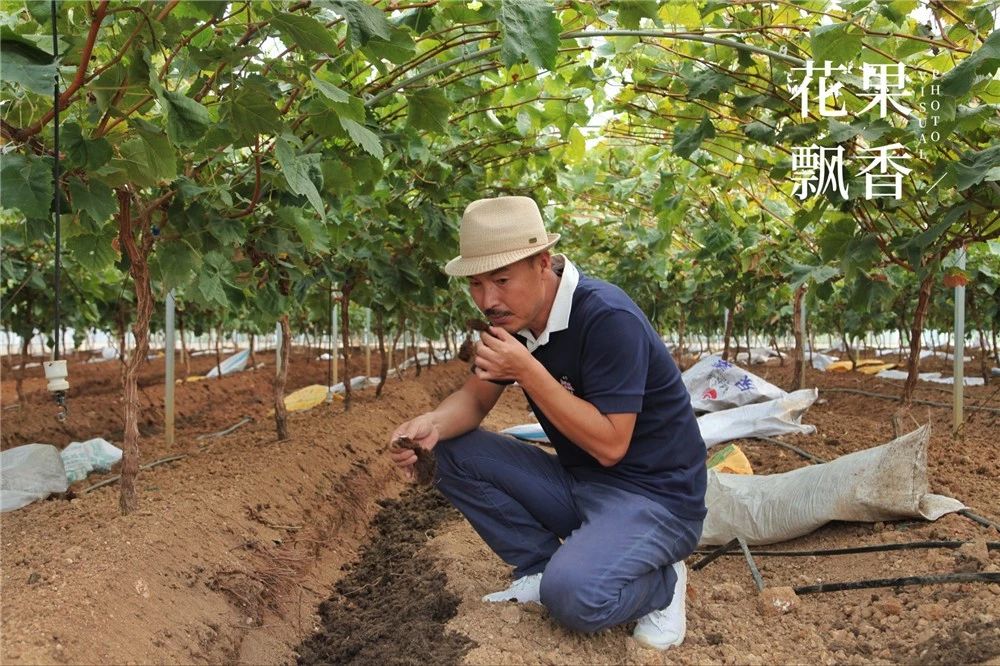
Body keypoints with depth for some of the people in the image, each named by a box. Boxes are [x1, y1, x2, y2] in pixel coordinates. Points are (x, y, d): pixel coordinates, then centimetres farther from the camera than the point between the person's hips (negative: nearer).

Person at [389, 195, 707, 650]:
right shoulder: (513, 318, -1)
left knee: (572, 595, -33)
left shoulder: (608, 318, -25)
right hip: (579, 482, 8)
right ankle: (542, 569, 3)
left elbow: (609, 445, -25)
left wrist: (528, 371, -29)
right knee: (455, 453, -5)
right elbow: (476, 397, 7)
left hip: (654, 494, -7)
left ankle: (661, 583, 1)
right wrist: (431, 424, -16)